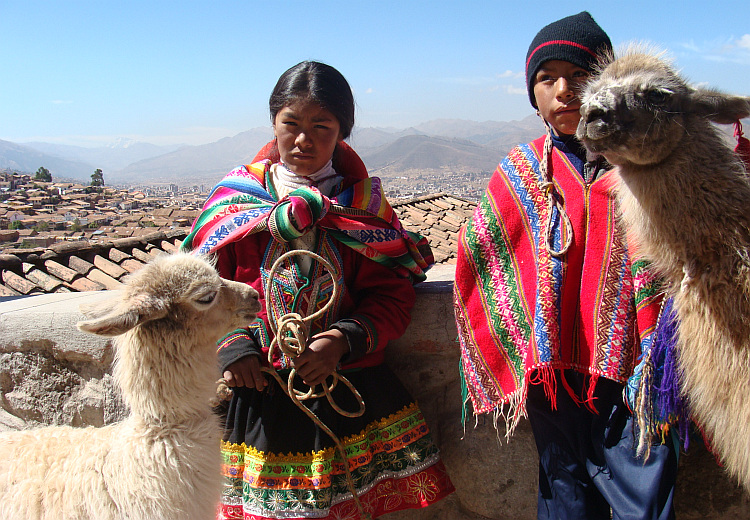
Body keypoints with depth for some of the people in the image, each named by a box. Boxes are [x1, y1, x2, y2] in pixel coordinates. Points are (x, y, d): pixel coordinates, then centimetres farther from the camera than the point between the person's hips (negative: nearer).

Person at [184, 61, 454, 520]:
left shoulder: (362, 202, 2)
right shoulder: (236, 197, 3)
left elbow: (393, 296, -1)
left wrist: (346, 339, -17)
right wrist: (230, 343, -10)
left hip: (351, 390, 0)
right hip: (259, 391, 1)